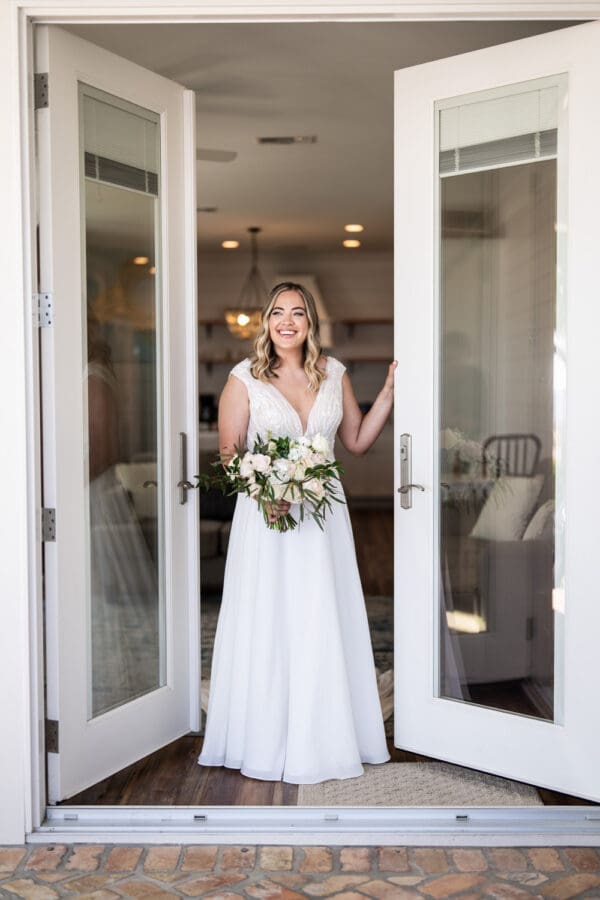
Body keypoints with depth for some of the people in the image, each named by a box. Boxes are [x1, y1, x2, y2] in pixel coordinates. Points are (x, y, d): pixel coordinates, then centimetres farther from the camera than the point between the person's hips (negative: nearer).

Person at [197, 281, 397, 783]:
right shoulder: (244, 378, -2)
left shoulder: (334, 374, 8)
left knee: (326, 627, 7)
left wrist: (390, 391, 6)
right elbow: (229, 454, -3)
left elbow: (357, 441, 13)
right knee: (267, 626, 1)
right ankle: (268, 744, 15)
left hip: (323, 516, 3)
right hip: (265, 517, -3)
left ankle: (324, 739, 22)